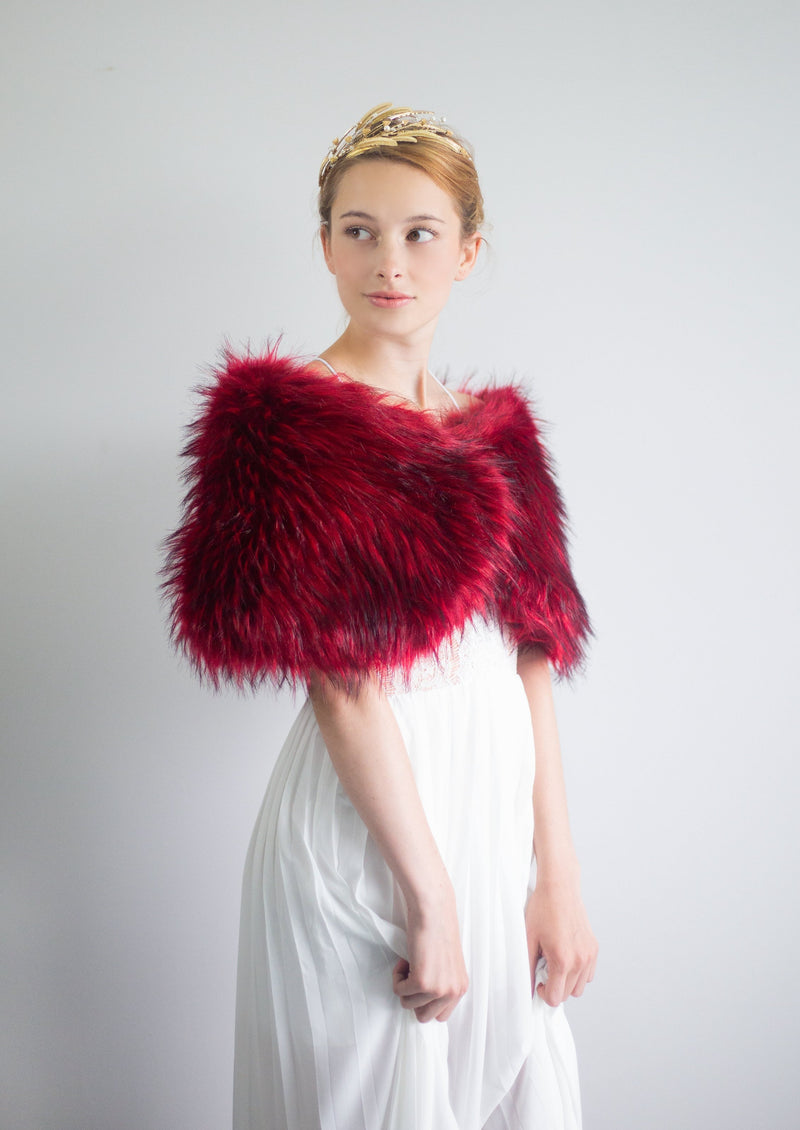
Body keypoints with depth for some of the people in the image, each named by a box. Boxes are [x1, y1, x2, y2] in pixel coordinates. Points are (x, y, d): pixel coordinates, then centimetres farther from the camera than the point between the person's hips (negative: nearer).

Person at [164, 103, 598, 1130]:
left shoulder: (492, 428, 10)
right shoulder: (288, 419, -10)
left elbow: (529, 659, 5)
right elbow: (341, 679, -16)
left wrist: (557, 872, 2)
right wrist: (427, 895, -16)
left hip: (496, 808, 7)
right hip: (369, 821, -6)